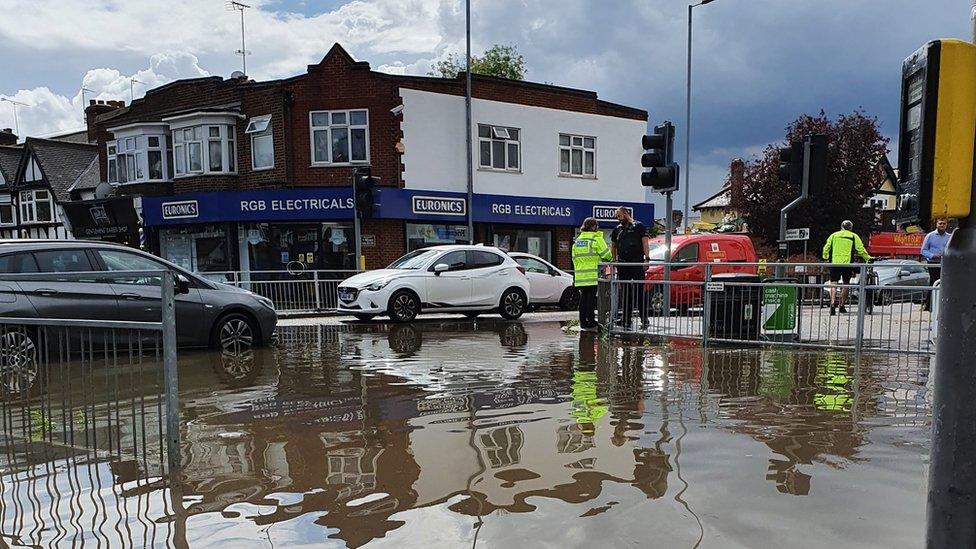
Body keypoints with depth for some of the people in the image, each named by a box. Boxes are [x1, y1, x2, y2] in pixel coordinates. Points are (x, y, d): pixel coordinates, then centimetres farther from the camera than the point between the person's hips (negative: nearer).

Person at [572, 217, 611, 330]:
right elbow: (606, 254, -4)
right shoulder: (596, 238, -5)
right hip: (592, 274, -6)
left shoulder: (577, 240, 16)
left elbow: (574, 258, 17)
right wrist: (609, 260, 17)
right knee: (591, 297, -2)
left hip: (580, 274, 6)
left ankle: (583, 322, 11)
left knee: (583, 297, 10)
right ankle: (590, 321, 0)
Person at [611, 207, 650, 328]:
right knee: (625, 292, 7)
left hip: (637, 263, -5)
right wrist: (614, 260, 12)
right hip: (622, 264, 5)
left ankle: (644, 319, -3)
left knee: (640, 291, -7)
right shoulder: (617, 229, 17)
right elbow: (613, 246, 24)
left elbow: (645, 243, -3)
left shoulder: (639, 226, 2)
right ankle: (626, 319, 12)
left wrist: (647, 259, -13)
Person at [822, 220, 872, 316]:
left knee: (834, 284, -2)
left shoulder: (834, 235, 12)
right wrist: (868, 258, 13)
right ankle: (842, 306, 15)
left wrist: (825, 258, 18)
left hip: (834, 263, 1)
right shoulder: (854, 236, 9)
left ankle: (832, 305, -18)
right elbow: (861, 250, 4)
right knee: (846, 284, 12)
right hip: (847, 263, 0)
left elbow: (826, 247, 8)